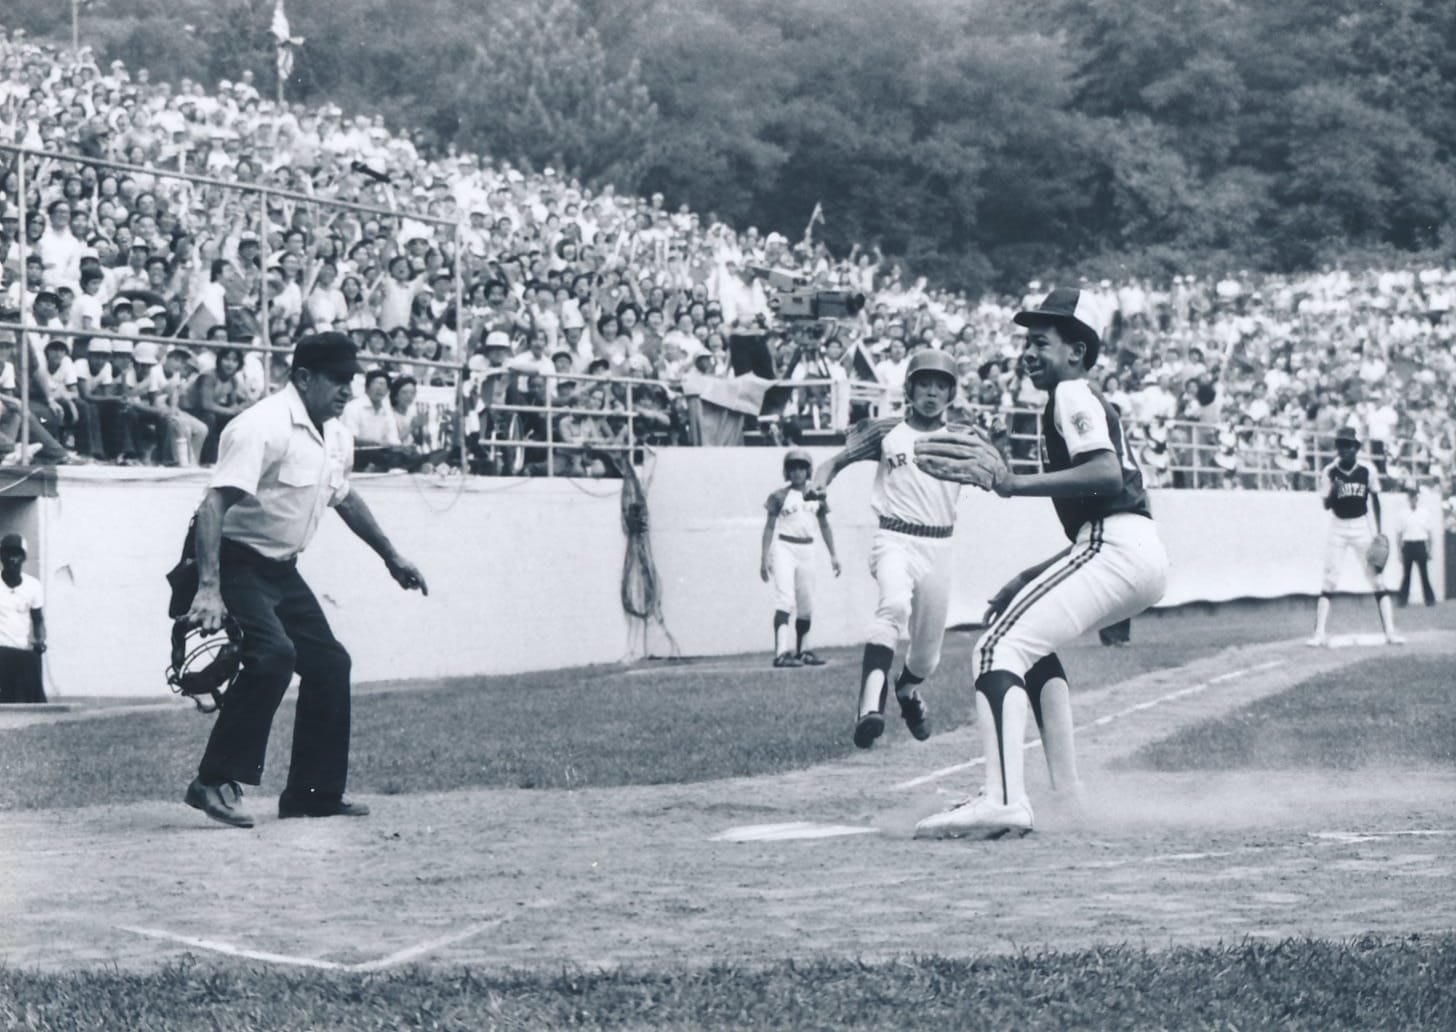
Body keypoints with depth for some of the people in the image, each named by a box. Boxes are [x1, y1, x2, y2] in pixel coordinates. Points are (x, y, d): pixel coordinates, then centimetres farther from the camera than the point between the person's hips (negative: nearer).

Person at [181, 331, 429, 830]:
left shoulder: (336, 437, 7)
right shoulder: (264, 427, -23)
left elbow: (344, 497, 28)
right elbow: (214, 504, -31)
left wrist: (390, 556, 35)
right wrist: (208, 588, -41)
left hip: (282, 570, 9)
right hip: (236, 562, -9)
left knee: (329, 664, 7)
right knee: (273, 654, -27)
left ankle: (314, 793, 16)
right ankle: (215, 782, -24)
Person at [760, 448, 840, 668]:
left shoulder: (817, 498, 10)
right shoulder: (779, 496, -2)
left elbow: (824, 526, 18)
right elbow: (769, 527, -2)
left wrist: (833, 554, 15)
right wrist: (764, 557, -8)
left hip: (806, 549, 5)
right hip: (783, 548, -5)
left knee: (806, 603, 10)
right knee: (785, 599, -17)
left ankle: (803, 650, 24)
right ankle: (781, 652, -25)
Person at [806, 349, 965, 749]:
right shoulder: (887, 430, 2)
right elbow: (838, 460, 3)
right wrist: (820, 481, -18)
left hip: (938, 547, 3)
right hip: (895, 540, -3)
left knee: (928, 651, 11)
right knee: (895, 605, -35)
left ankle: (908, 689, 48)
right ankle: (871, 705, -42)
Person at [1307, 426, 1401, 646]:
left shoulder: (1367, 471, -6)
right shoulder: (1329, 472, -6)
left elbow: (1375, 500, 5)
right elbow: (1326, 504, -9)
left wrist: (1378, 532, 2)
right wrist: (1334, 490, -30)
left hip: (1362, 526, 0)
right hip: (1338, 527, 0)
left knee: (1376, 577, -4)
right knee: (1329, 580, -5)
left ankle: (1390, 631, -2)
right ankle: (1319, 634, -5)